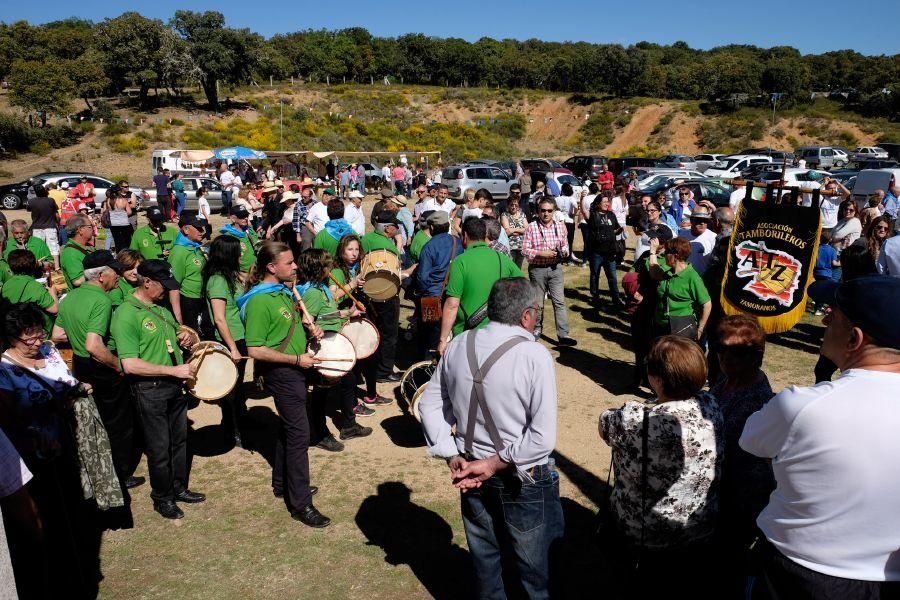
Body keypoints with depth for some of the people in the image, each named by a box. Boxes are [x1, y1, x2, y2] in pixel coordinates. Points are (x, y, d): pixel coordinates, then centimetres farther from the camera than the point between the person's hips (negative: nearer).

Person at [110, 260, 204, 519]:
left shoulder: (162, 309, 9)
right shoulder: (126, 315, -17)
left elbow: (178, 334, 27)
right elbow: (130, 364, -24)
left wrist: (186, 337, 1)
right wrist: (174, 370, -24)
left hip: (175, 385, 8)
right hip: (150, 390, -8)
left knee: (179, 440, 19)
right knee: (160, 448, 6)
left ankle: (179, 488, 37)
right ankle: (163, 498, 25)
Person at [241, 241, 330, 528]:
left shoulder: (283, 290, 6)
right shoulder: (259, 302, -22)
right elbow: (255, 350, -23)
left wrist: (309, 325, 4)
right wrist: (297, 359, -21)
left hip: (294, 370, 10)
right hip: (281, 373, -10)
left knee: (288, 427, 20)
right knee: (299, 433, -6)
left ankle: (282, 483, 36)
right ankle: (300, 504, 3)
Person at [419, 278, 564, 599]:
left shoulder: (459, 345, -6)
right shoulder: (535, 355, -21)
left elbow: (429, 405, 2)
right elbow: (543, 437, -25)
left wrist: (453, 457, 0)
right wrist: (496, 464, -16)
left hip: (474, 475, 5)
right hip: (524, 481, -5)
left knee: (484, 560, 25)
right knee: (538, 573, 17)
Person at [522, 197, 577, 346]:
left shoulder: (560, 227, 4)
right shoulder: (532, 227, -5)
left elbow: (565, 246, 12)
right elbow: (525, 250, -7)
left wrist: (563, 251, -11)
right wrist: (541, 253, -18)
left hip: (555, 268, 2)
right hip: (537, 269, -1)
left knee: (559, 301, -5)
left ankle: (563, 335, -5)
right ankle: (537, 328, 33)